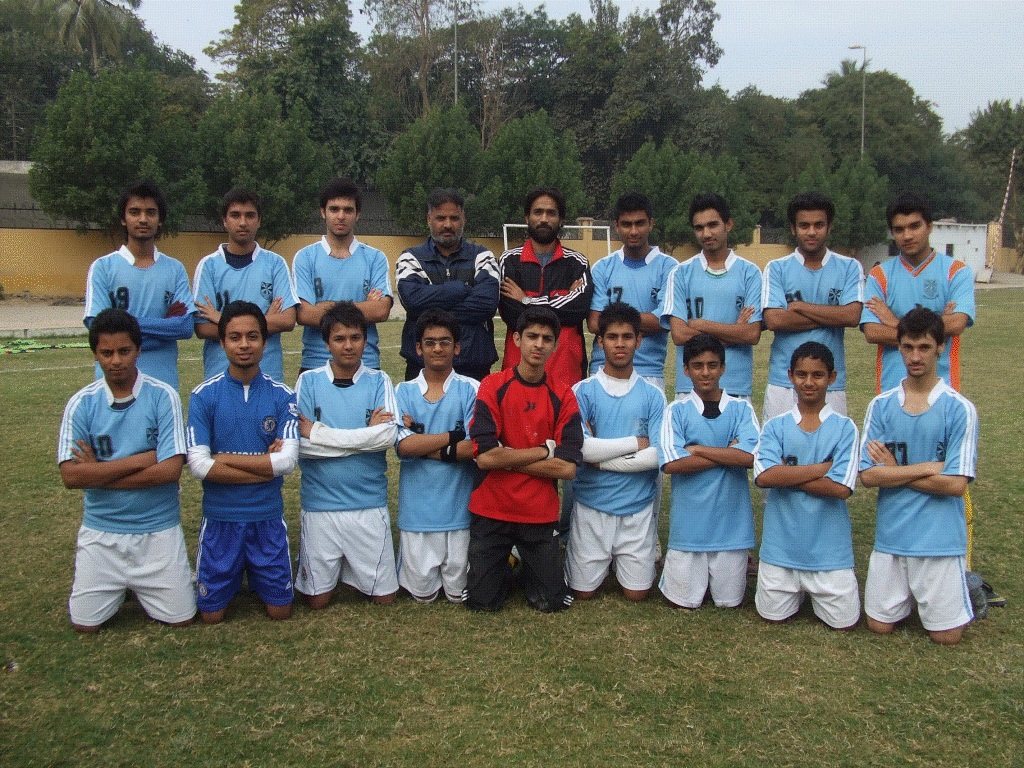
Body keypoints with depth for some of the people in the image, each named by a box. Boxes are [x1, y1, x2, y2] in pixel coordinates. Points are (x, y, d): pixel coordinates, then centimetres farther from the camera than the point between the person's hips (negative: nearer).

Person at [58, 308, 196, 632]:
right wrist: (140, 459, -19)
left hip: (158, 529, -1)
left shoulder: (163, 396, -10)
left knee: (181, 619, 2)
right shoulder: (81, 404, -5)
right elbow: (71, 476, -14)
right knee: (85, 623, 3)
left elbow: (170, 470, -17)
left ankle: (141, 586, 31)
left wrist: (99, 472, -13)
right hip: (101, 530, 1)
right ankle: (122, 586, 33)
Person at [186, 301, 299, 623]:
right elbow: (198, 466, -15)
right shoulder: (204, 396, -7)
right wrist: (266, 466, -14)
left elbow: (288, 460, -14)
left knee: (280, 611, 9)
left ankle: (254, 573, 38)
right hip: (220, 519, 0)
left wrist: (226, 458, -14)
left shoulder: (282, 395, -4)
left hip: (268, 518, 1)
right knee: (212, 615, 7)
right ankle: (234, 577, 38)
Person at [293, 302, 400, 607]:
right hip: (320, 503, 0)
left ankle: (351, 569, 36)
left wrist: (317, 432, -14)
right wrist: (365, 434, -14)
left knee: (384, 597, 8)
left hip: (369, 504, 0)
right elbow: (299, 444, -11)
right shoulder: (309, 381, -1)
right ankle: (333, 568, 37)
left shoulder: (379, 381, 0)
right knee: (317, 599, 7)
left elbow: (388, 437, -14)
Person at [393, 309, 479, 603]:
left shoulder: (471, 389, -3)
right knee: (422, 593, 6)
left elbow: (476, 447, -13)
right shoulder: (404, 392, 1)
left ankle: (455, 578, 38)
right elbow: (403, 446, -12)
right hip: (417, 508, 1)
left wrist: (423, 444, -12)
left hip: (459, 506, -1)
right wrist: (454, 436, -12)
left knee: (459, 594, 8)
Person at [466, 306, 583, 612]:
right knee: (482, 602, 4)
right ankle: (505, 567, 34)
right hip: (491, 510, -1)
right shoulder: (492, 387, -7)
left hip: (540, 514, 1)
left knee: (552, 602, 5)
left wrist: (507, 459, -12)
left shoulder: (563, 397, -2)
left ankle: (528, 565, 34)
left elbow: (568, 468, -11)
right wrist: (546, 450, -12)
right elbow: (484, 456, -17)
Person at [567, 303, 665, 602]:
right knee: (582, 592, 5)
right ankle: (603, 560, 35)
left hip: (638, 508, 1)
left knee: (637, 594, 5)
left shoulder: (652, 395, 0)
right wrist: (636, 442, -12)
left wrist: (602, 459, -13)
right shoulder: (583, 391, -4)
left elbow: (657, 455, -10)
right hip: (592, 505, -1)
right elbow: (579, 447, -18)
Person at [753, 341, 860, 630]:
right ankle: (797, 590, 37)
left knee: (845, 622, 2)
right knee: (773, 615, 6)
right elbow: (764, 476, -17)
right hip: (781, 544, 1)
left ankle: (815, 590, 32)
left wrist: (786, 475, -12)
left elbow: (841, 488, -14)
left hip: (829, 547, -1)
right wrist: (823, 467, -16)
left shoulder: (844, 428, -4)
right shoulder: (775, 427, -1)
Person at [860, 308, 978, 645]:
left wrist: (895, 470, -9)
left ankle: (963, 586, 32)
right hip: (891, 536, 3)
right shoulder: (881, 405, -1)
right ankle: (909, 594, 36)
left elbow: (955, 484, -14)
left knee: (946, 635, 3)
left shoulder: (959, 408, -9)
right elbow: (868, 475, -8)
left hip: (941, 539, -3)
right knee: (880, 624, 8)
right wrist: (926, 468, -15)